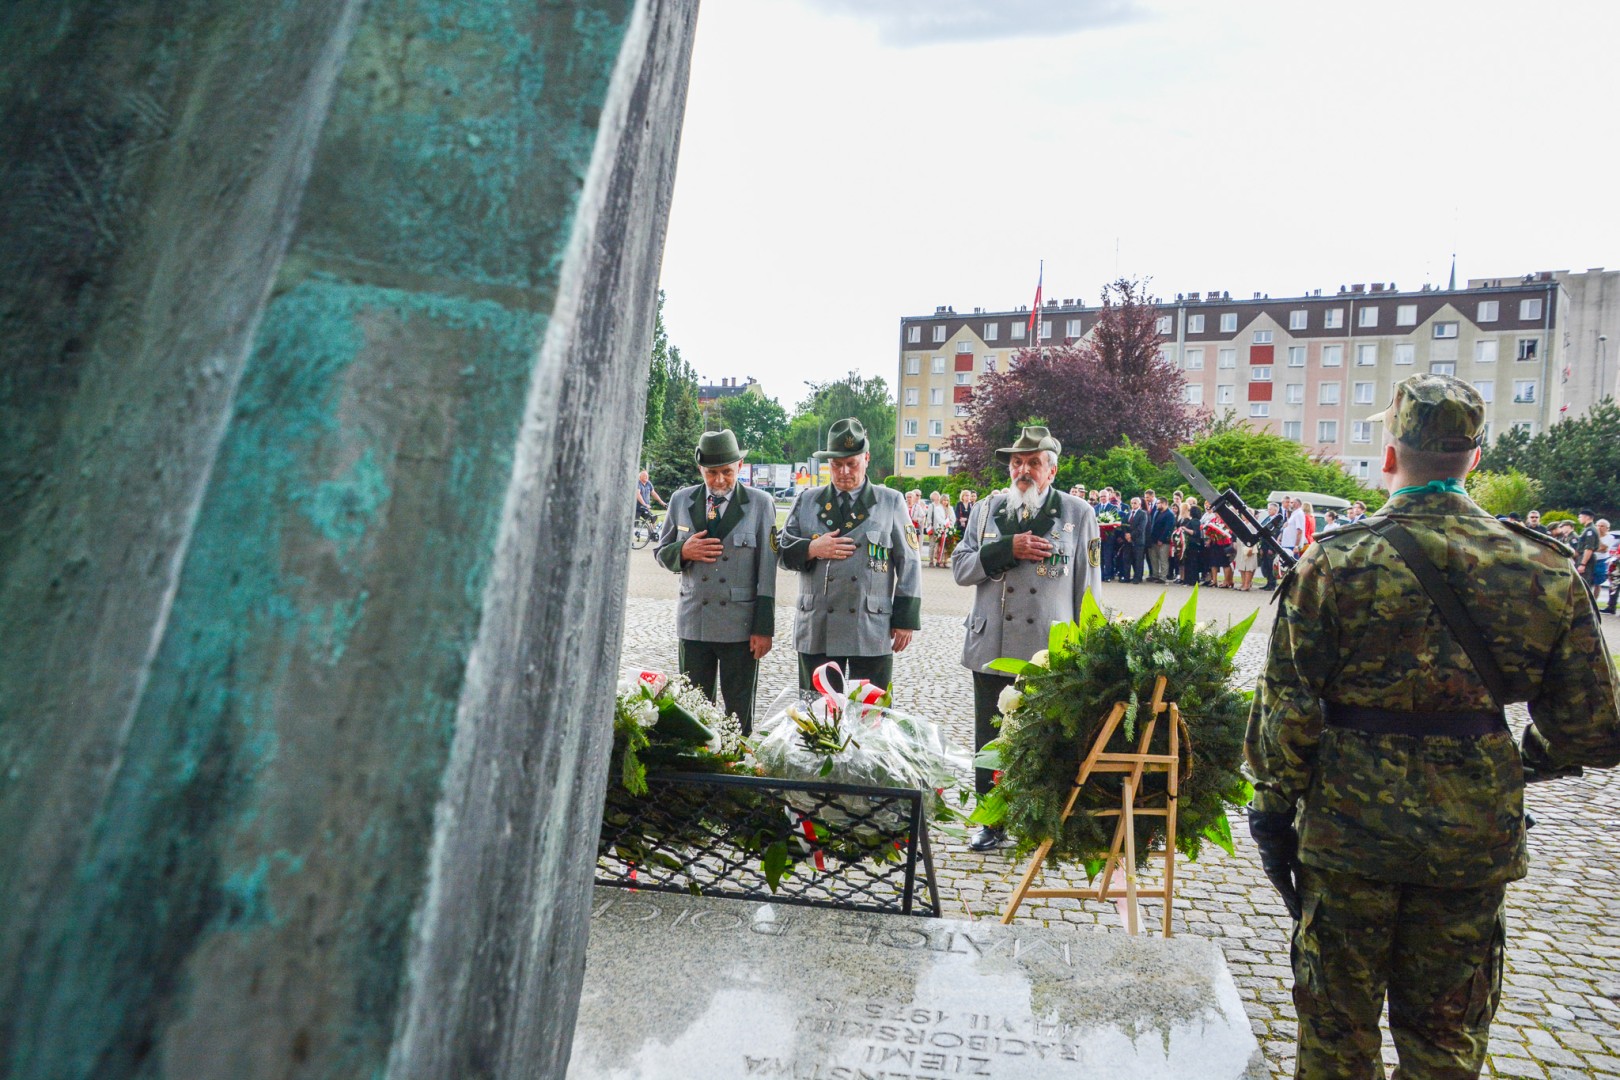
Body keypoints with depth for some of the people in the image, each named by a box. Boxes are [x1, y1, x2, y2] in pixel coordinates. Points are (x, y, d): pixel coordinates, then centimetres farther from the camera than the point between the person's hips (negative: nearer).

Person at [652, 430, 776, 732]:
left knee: (739, 713, 6)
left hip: (741, 625, -2)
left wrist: (764, 627, -6)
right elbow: (661, 551, 15)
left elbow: (767, 568, -3)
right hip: (693, 624, 3)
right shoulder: (681, 500, 7)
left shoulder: (760, 503, -1)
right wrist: (683, 551, -10)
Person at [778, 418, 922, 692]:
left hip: (872, 632, -1)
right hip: (816, 632, 2)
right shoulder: (806, 501, 10)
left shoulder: (891, 502, 6)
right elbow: (782, 551, 9)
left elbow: (909, 563, 4)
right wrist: (811, 549, -12)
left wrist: (906, 619, -2)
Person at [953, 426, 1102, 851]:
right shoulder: (988, 510, 10)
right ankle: (993, 821, 25)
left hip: (1051, 653, -3)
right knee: (991, 741, 10)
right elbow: (960, 567, 3)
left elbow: (1088, 587, 4)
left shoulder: (1078, 513, 3)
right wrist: (1008, 549, -11)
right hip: (992, 648, 3)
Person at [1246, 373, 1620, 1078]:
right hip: (1476, 832, 3)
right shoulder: (1543, 567, -5)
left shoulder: (1334, 562, -13)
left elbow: (1288, 708, -12)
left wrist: (1274, 809, -1)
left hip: (1351, 827, -2)